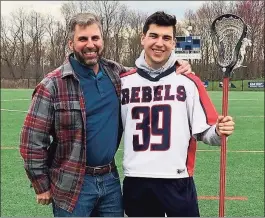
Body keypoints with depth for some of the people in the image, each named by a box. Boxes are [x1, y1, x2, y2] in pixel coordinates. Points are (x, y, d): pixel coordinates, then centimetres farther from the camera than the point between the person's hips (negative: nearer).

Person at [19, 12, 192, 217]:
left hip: (111, 178, 5)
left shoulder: (116, 73, 2)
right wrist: (42, 186, -5)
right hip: (73, 184, -4)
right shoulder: (53, 85, -13)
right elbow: (32, 140, -9)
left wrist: (176, 70, 2)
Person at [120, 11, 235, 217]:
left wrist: (217, 132, -21)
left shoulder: (189, 82, -1)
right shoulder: (123, 82, 4)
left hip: (177, 181, -1)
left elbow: (203, 130, -2)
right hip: (136, 181, 2)